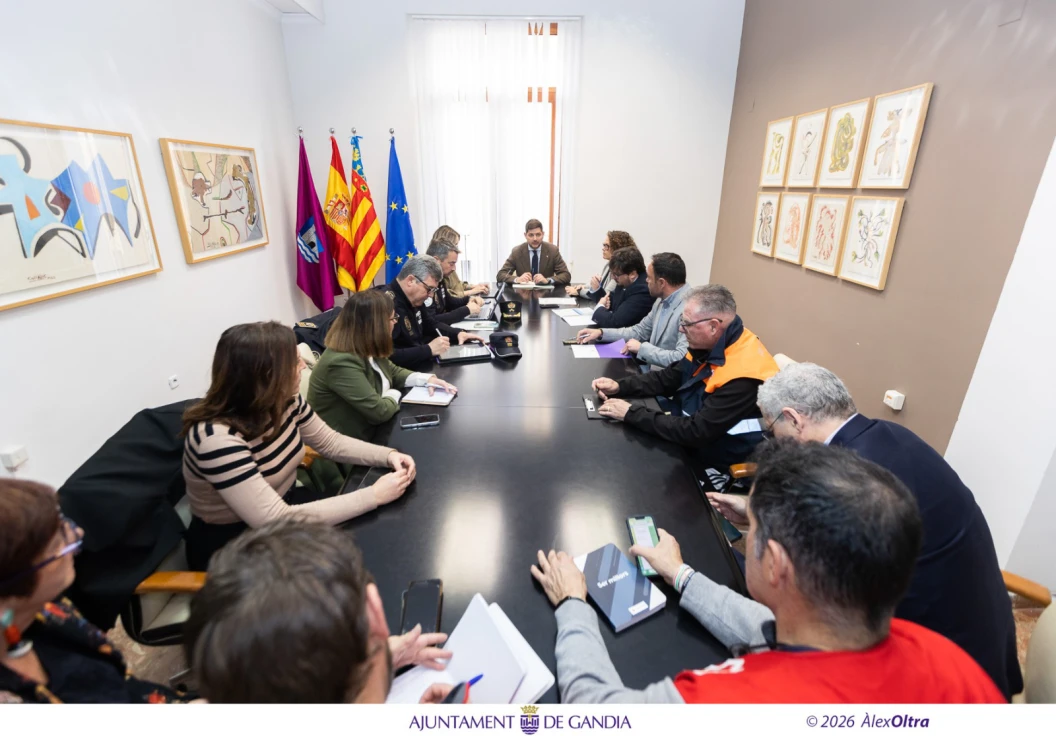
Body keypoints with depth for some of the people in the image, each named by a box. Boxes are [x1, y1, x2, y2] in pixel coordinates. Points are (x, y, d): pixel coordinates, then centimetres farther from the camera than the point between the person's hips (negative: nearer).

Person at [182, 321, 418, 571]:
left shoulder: (284, 402, -9)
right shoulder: (217, 438, -32)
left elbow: (331, 442, 4)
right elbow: (276, 522, -34)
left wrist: (388, 455, -14)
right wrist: (374, 495, -34)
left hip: (285, 506, 7)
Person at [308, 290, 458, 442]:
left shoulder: (367, 350, -2)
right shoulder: (342, 363, -29)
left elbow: (394, 372, 14)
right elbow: (380, 411, -28)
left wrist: (427, 379, -2)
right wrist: (394, 395, -7)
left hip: (372, 430, 8)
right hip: (350, 444, -8)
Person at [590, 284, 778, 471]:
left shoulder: (742, 375, -30)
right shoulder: (711, 344, -3)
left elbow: (696, 432, -29)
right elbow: (668, 378, 8)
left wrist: (632, 414, -25)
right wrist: (620, 386, -5)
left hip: (713, 460, -7)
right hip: (688, 441, 7)